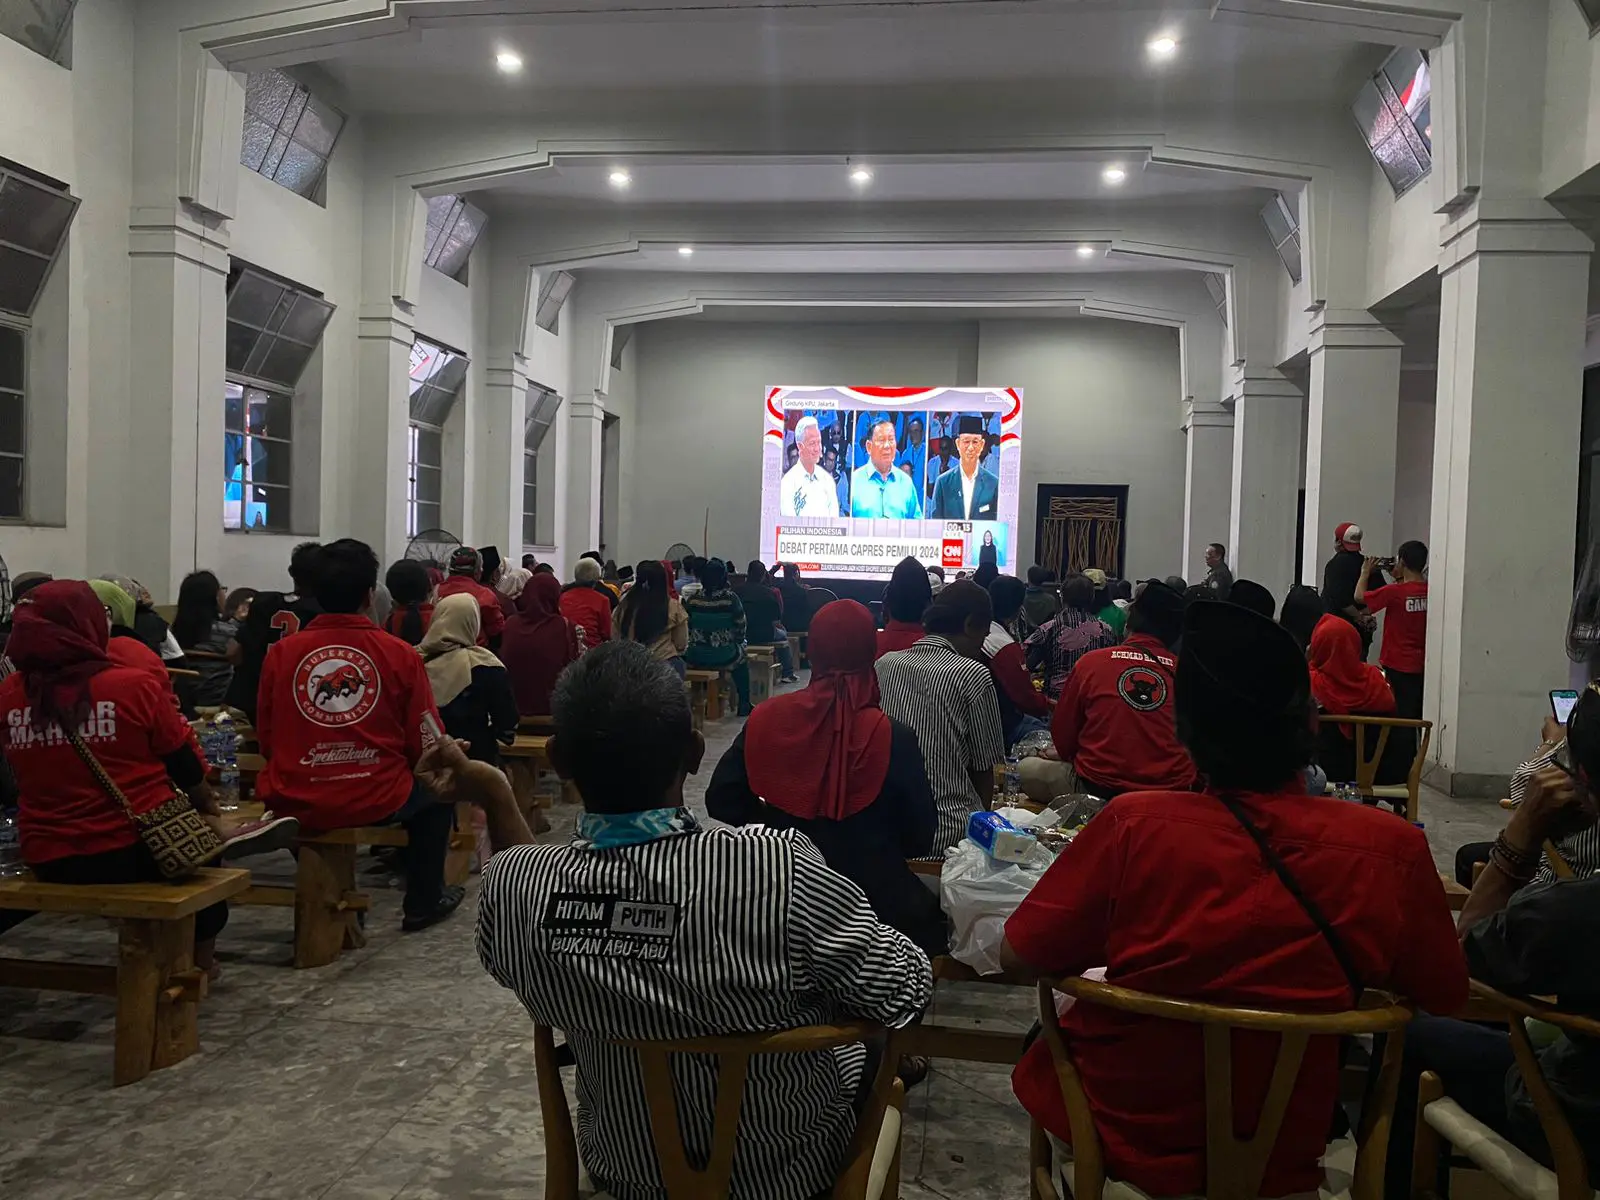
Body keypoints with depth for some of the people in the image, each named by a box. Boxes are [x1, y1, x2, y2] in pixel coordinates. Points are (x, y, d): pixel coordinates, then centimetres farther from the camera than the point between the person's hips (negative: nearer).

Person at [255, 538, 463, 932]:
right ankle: (423, 901, 34)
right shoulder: (401, 655, -11)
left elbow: (266, 741, 3)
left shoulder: (281, 652, -6)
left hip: (294, 805, 3)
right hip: (376, 803, -3)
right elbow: (425, 747, -6)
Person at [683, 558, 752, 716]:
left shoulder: (693, 599, -7)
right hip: (724, 657, -1)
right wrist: (738, 641, 14)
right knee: (740, 653, 31)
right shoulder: (730, 598, -12)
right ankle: (744, 705, 34)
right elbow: (740, 629, -6)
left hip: (696, 658, 1)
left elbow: (687, 628, 0)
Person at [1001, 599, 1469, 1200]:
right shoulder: (1391, 849, -22)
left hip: (1122, 1141, -2)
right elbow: (1445, 994, -3)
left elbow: (1019, 959, -13)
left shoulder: (1134, 827, -27)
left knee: (1045, 1044, 32)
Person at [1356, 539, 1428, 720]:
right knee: (1417, 718, 12)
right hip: (1422, 666, 6)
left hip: (1397, 666, -6)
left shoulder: (1395, 591, -17)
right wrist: (1399, 577, 17)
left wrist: (1365, 572, 8)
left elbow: (1360, 596, -7)